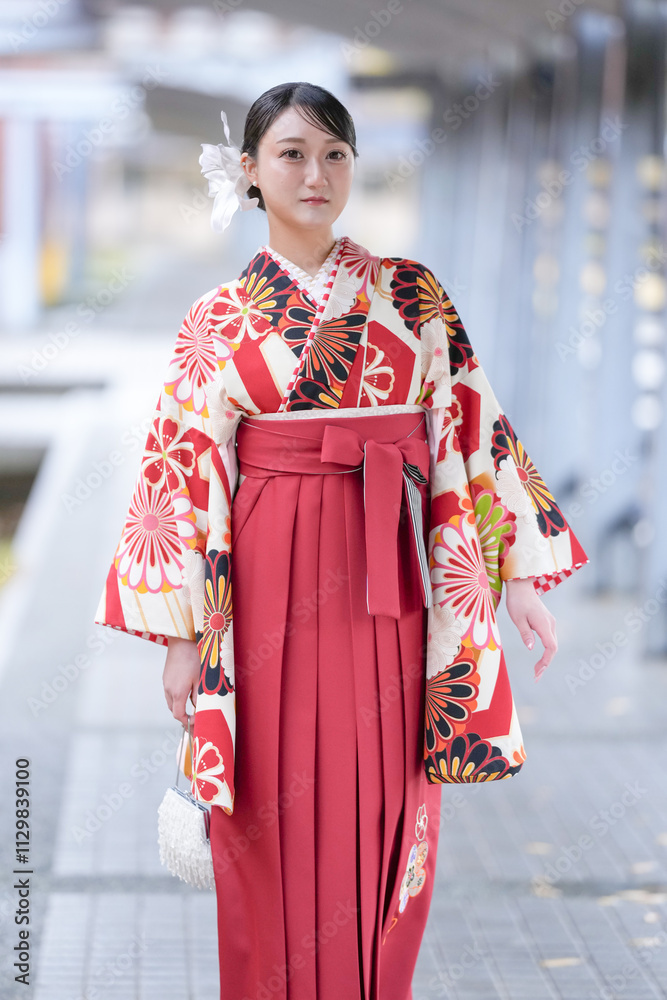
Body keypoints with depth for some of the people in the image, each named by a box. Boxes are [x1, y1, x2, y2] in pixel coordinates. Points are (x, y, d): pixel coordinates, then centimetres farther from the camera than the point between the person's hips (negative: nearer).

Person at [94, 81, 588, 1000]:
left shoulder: (412, 296, 7)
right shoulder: (219, 320, 3)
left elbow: (472, 432, 5)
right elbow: (183, 477, 2)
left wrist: (520, 574, -1)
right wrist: (182, 634, -2)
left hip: (388, 586, 1)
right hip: (269, 589, -1)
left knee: (383, 815, 5)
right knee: (278, 820, 3)